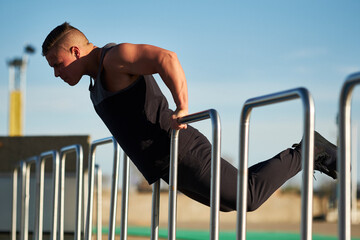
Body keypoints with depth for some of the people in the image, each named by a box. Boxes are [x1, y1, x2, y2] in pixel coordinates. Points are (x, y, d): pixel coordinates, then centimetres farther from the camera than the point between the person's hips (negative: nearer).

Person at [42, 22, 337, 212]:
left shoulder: (114, 57, -14)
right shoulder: (100, 74, 18)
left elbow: (166, 58, -29)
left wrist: (182, 108, -27)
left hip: (180, 152, -10)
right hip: (167, 164, 10)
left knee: (248, 197, -10)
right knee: (228, 202, 19)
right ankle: (305, 155, 26)